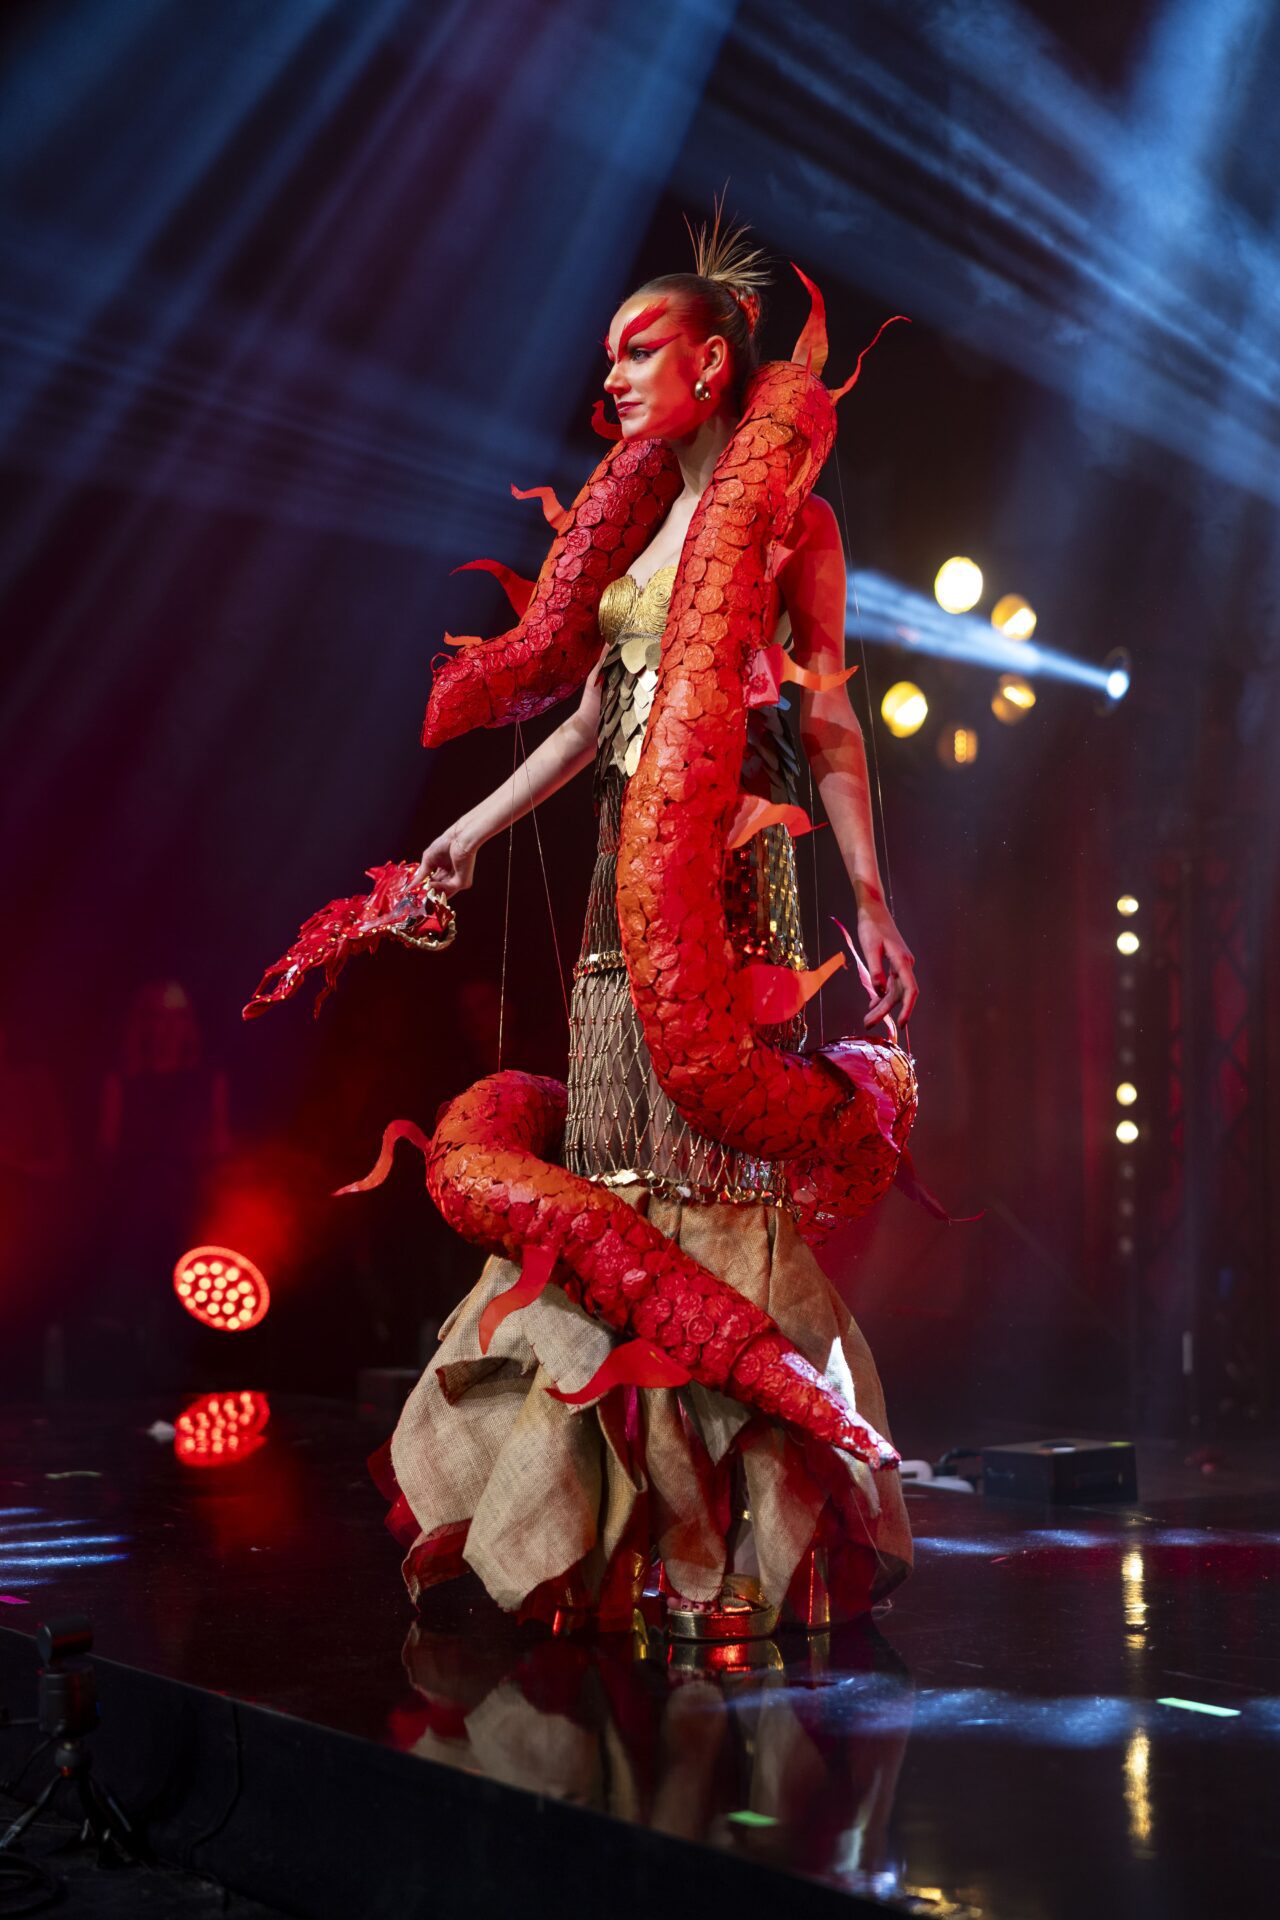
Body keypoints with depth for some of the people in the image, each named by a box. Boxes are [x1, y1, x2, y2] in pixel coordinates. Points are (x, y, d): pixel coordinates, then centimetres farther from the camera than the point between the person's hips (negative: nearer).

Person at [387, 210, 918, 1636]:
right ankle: (645, 1515, 13)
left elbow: (831, 723, -2)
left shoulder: (788, 516, 1)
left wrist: (869, 898, -9)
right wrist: (477, 827, 22)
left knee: (714, 1169, -9)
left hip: (732, 861, -6)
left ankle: (751, 1527, 0)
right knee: (622, 1171, 4)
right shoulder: (636, 524, 19)